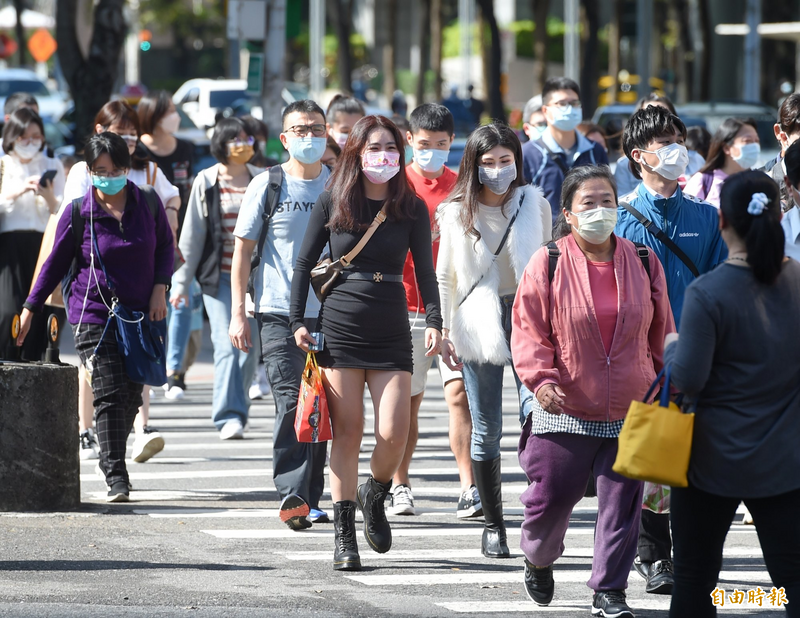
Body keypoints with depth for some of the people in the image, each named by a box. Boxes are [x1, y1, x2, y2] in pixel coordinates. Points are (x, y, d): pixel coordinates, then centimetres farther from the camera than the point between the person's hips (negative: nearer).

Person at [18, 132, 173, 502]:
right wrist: (30, 308, 7)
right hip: (94, 316, -3)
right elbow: (56, 263, 5)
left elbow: (166, 245, 16)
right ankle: (116, 477, -14)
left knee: (131, 396, 5)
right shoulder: (79, 214, -5)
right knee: (110, 396, -12)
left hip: (142, 315, 3)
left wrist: (160, 288, 2)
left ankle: (110, 457, 26)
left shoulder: (148, 205, 1)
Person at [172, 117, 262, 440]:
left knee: (250, 345, 3)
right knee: (227, 344, -13)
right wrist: (182, 281, 1)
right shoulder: (207, 182, 2)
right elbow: (192, 233, 4)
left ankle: (237, 411, 18)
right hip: (219, 276, -2)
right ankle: (229, 416, -16)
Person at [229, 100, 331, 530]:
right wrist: (237, 313, -1)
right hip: (278, 313, -3)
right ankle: (291, 496, -19)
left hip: (329, 313, 3)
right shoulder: (267, 186, 2)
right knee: (291, 403, -14)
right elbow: (243, 250, 5)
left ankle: (311, 499, 15)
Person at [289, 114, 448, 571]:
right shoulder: (332, 203, 2)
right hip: (340, 329, -1)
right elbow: (306, 264, 7)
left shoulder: (412, 209, 5)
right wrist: (298, 320, 0)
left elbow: (426, 272, 6)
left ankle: (375, 497, 22)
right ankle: (345, 535, 2)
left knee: (394, 433, -9)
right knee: (348, 431, -3)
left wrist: (435, 322, -7)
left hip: (392, 332, 1)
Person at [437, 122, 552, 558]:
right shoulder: (457, 213, 4)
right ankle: (492, 525, 10)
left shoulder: (535, 205, 5)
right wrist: (445, 331, 6)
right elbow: (445, 277, 11)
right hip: (479, 326, 0)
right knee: (487, 429, 1)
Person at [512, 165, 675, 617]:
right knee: (552, 495, 3)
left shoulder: (643, 264, 4)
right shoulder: (548, 265, -5)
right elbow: (528, 330, -5)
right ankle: (538, 559, 35)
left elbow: (661, 334, 12)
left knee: (622, 500, -1)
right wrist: (540, 377, -20)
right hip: (564, 410, -2)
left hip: (630, 411, 2)